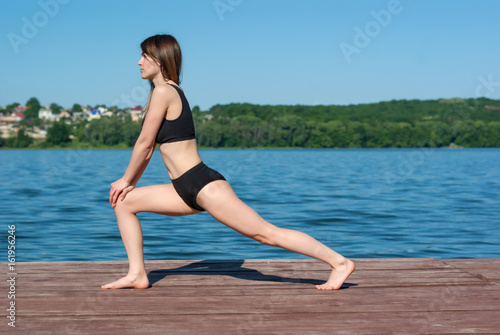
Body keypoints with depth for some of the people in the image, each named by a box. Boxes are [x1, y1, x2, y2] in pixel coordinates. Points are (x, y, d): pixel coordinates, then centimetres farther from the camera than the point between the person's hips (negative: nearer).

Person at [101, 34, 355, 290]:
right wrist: (130, 182, 21)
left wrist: (126, 180, 3)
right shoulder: (167, 92, 18)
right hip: (186, 190, 10)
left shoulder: (164, 91, -11)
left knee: (267, 233, -8)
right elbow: (149, 146, 22)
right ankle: (137, 274, 9)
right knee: (124, 202, 10)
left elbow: (144, 143, -9)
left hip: (204, 185, -10)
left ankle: (339, 262, -1)